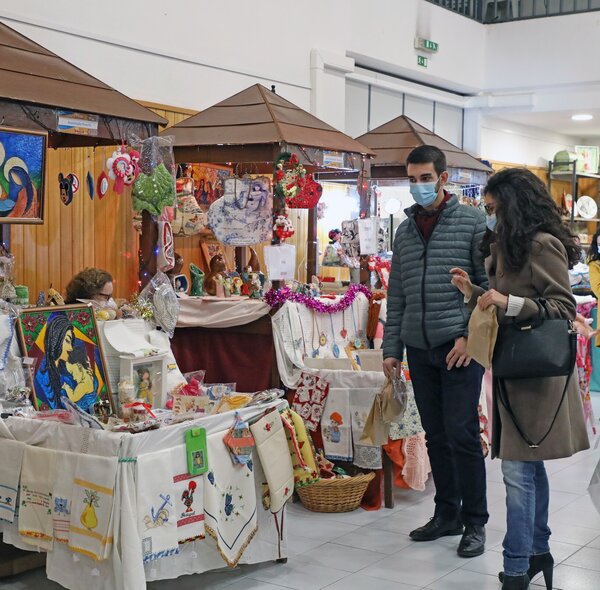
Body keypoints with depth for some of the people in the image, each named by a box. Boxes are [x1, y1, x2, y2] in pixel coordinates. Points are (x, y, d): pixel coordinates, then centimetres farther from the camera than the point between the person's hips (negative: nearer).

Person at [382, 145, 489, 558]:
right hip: (419, 348, 5)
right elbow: (397, 296, 16)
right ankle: (447, 514, 23)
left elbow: (490, 283, -5)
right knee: (436, 436, 11)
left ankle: (474, 521, 9)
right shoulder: (405, 232, 14)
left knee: (462, 434, -4)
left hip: (460, 346, -5)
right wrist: (391, 348, 11)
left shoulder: (472, 222, -1)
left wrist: (471, 336, -13)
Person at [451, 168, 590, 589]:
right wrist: (474, 293, 9)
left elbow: (564, 307, -16)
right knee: (530, 464, 16)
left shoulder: (543, 245, -13)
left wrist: (508, 302, -25)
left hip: (535, 374, -10)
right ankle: (538, 550, 27)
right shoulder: (512, 246, 16)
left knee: (518, 468, -8)